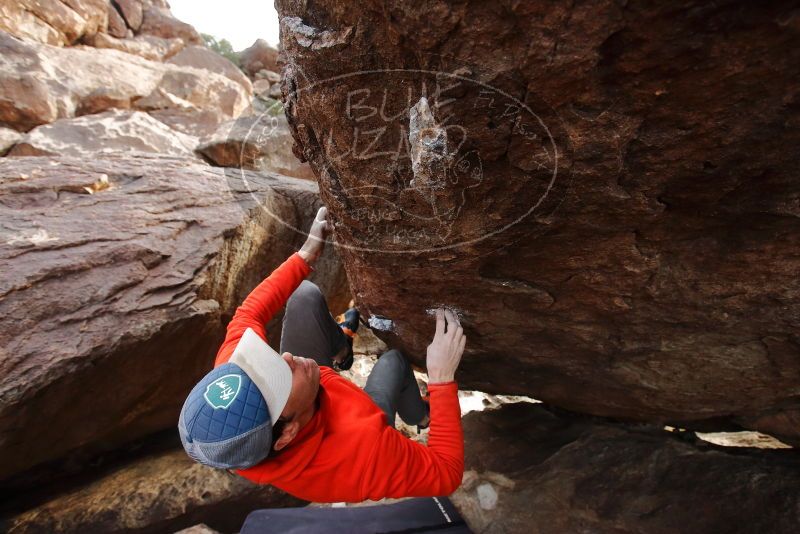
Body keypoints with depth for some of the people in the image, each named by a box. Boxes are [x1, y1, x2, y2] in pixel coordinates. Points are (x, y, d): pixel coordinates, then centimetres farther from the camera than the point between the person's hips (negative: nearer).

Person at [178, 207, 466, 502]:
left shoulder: (230, 370, -39)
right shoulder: (358, 452, -49)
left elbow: (248, 315, -18)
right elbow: (447, 472, -32)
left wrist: (307, 253, -15)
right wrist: (442, 377, -35)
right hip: (357, 436, -2)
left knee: (305, 293, -2)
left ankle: (339, 348, 34)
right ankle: (418, 415, 49)